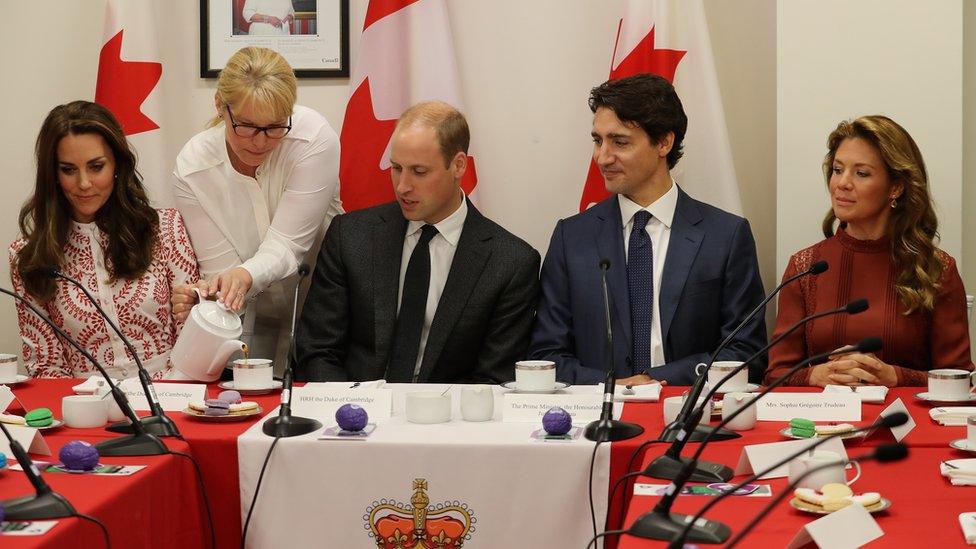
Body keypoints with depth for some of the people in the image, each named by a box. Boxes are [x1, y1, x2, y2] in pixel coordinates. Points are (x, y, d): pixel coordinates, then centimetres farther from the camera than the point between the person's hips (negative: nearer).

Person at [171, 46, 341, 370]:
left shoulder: (315, 137, -17)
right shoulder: (192, 168, -12)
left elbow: (286, 247, -19)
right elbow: (220, 266, -12)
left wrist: (244, 276, -38)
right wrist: (201, 299, -33)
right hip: (251, 316, 1)